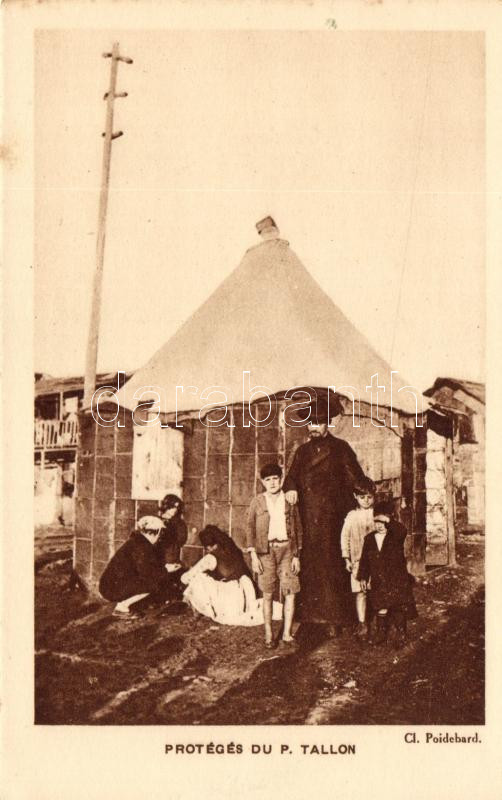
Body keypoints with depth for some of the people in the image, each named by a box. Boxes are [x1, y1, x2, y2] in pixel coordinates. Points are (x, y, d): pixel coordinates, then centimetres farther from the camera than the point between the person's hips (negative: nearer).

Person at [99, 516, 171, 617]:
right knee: (152, 584, -17)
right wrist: (166, 571, -10)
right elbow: (146, 573, -24)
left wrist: (165, 568, 8)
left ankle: (123, 604, 10)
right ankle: (121, 606, -8)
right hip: (112, 587, -10)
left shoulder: (137, 541, 12)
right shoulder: (139, 546, -18)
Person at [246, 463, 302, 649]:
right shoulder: (257, 502, 2)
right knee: (268, 594, 3)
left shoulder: (289, 501, 5)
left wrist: (296, 556, 4)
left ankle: (287, 633, 7)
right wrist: (253, 555, -4)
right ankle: (268, 634, 14)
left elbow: (298, 529, 9)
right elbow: (250, 529, 3)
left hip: (286, 549, 1)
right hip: (266, 551, -1)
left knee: (291, 592, -3)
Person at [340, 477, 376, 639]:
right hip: (358, 560, 0)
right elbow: (344, 537, 7)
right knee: (360, 592, 2)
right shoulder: (352, 516, 2)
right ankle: (362, 624, 11)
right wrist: (347, 559, 3)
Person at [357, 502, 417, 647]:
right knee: (381, 608, 9)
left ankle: (401, 636, 18)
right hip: (378, 582, 3)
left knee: (399, 609, 4)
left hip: (397, 579, -3)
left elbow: (402, 531, -33)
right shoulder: (369, 538, 5)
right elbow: (364, 559, 10)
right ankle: (381, 634, 24)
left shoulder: (396, 536, -6)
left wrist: (389, 521, -39)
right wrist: (363, 577, 8)